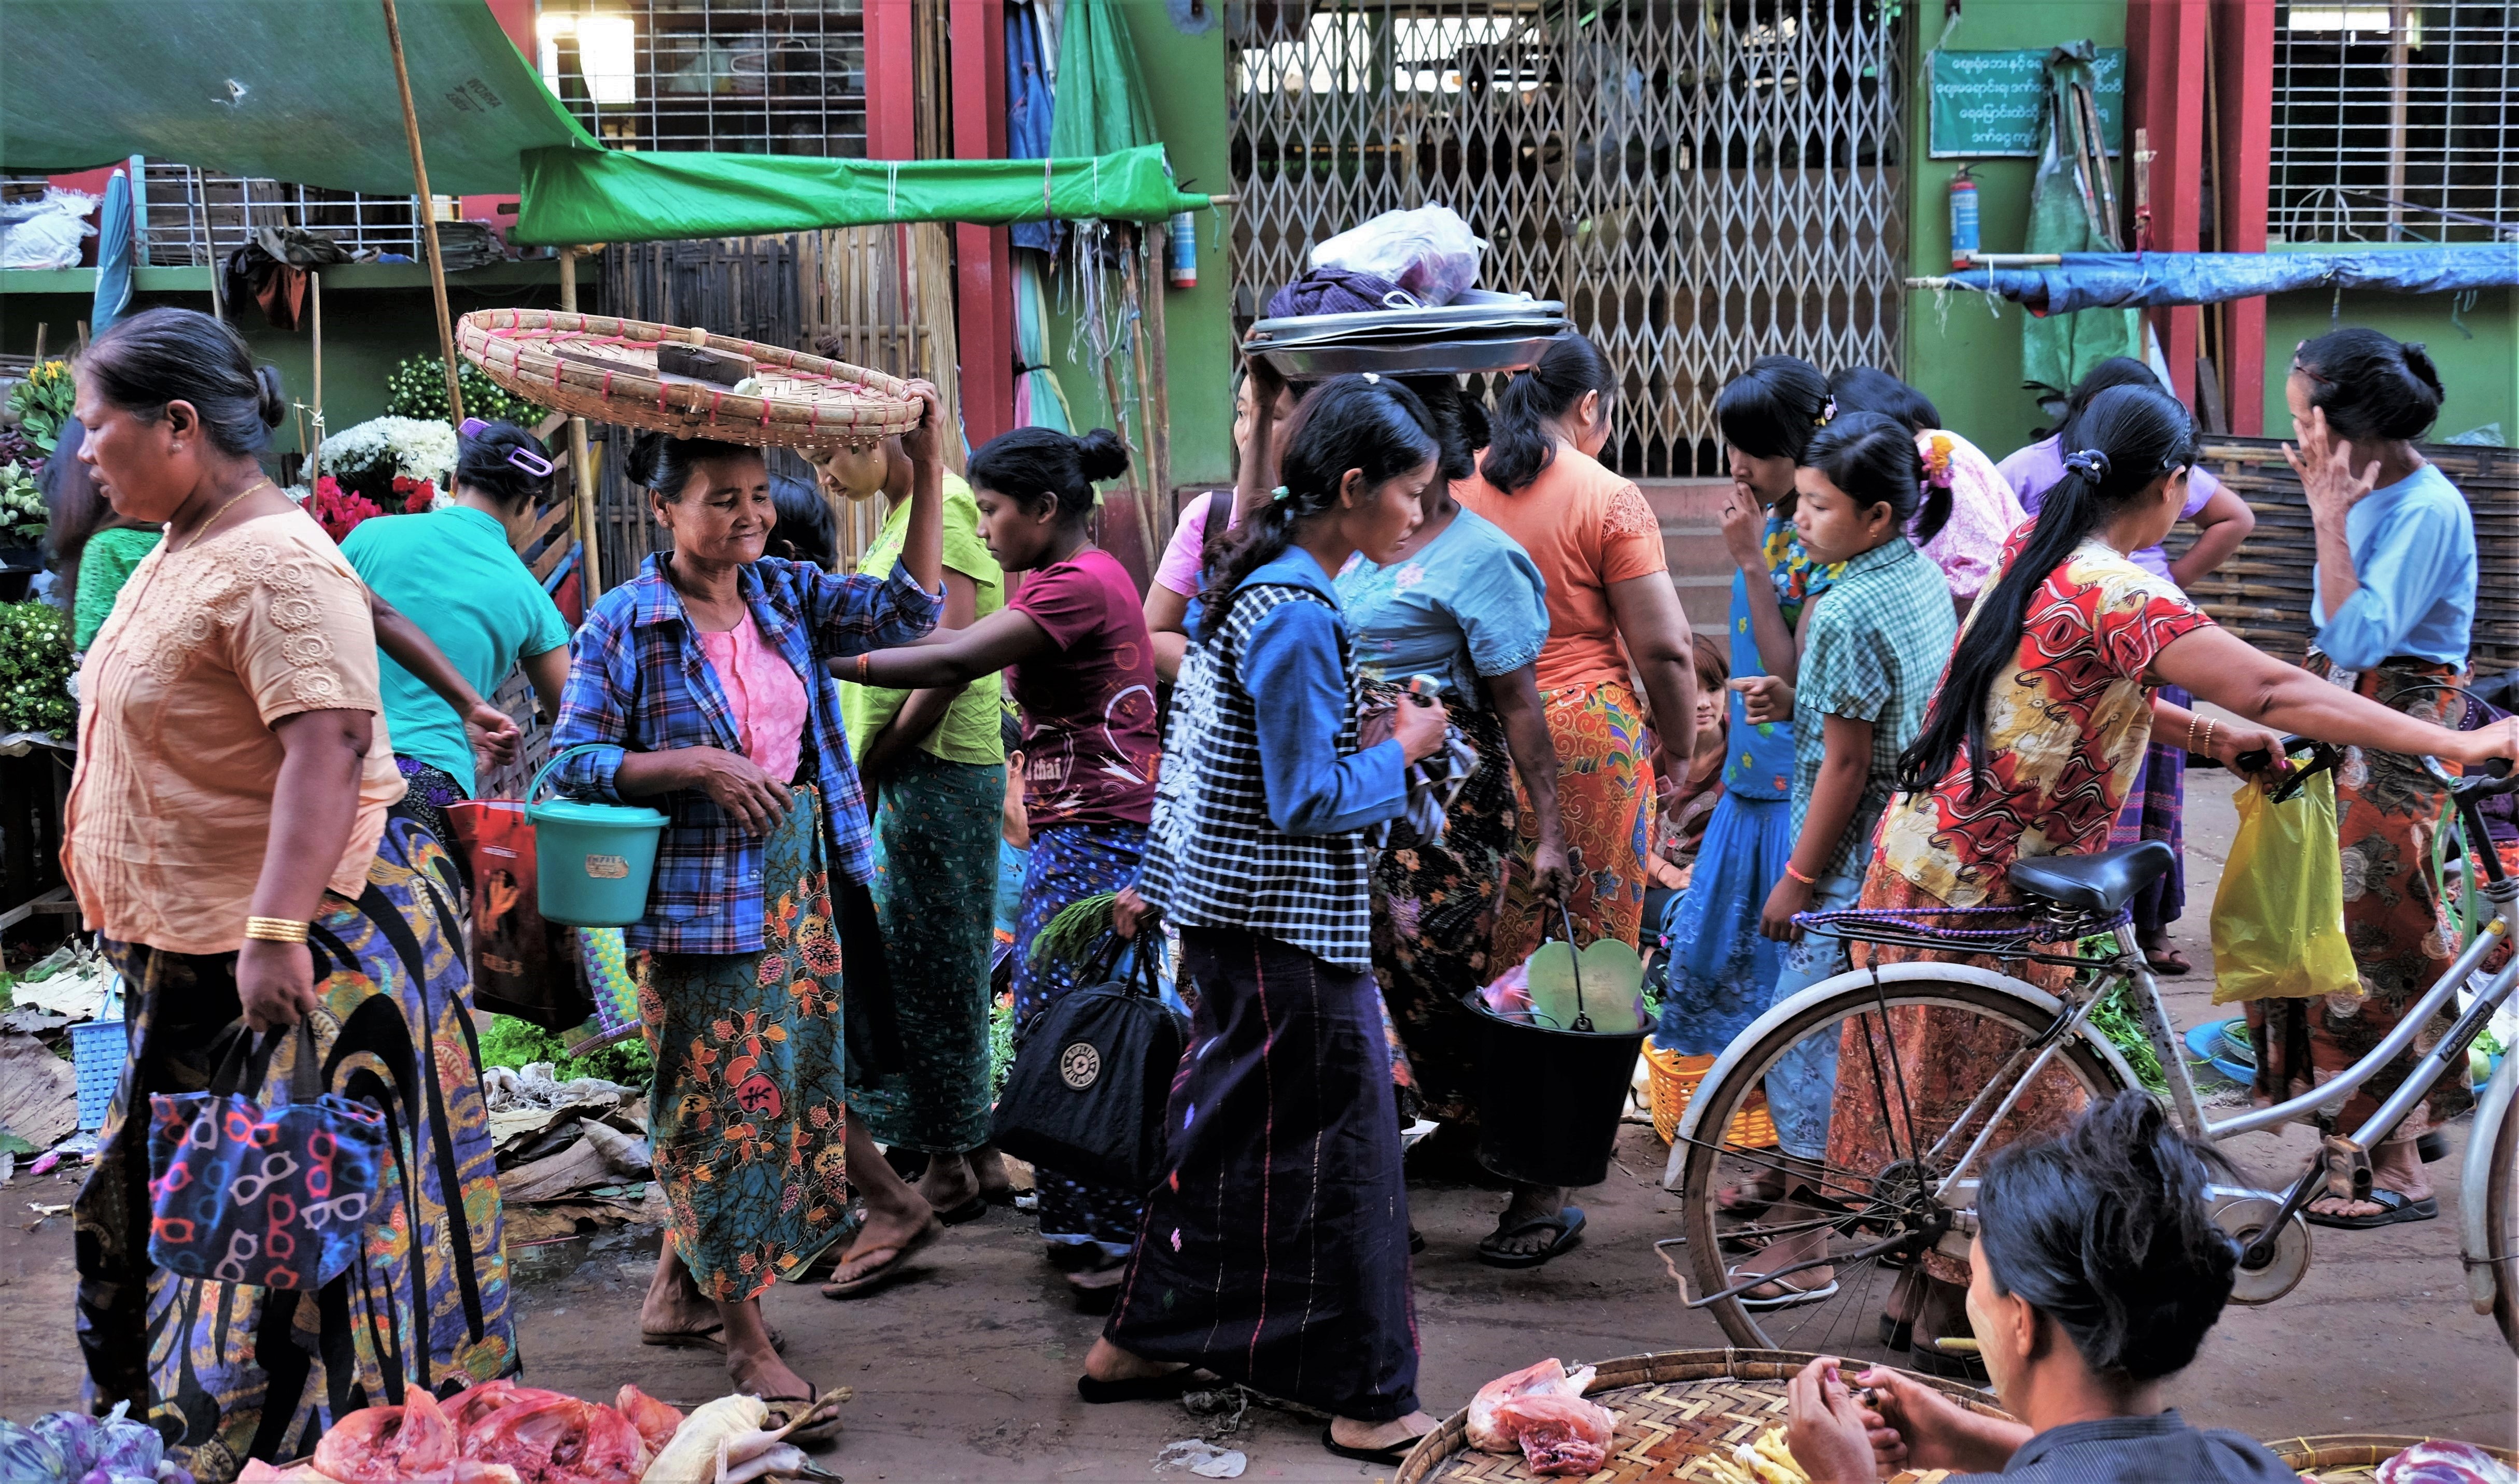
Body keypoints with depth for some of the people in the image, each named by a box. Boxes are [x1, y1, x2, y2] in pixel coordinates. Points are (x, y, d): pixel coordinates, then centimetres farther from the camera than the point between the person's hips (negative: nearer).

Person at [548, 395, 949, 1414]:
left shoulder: (788, 596, 6)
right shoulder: (622, 627, -10)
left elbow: (907, 609, -2)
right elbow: (575, 759, -10)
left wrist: (929, 476, -11)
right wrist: (695, 764, -22)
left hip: (797, 881, 6)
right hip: (695, 897, -6)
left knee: (784, 1089, 13)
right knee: (720, 1103, -1)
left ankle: (676, 1291, 30)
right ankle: (744, 1333, 11)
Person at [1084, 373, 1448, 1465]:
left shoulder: (1249, 584, 9)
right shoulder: (1296, 618, -22)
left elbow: (1196, 750, 16)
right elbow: (1309, 802, -22)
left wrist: (1157, 883, 22)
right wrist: (1402, 751, -7)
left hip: (1230, 914, 10)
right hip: (1291, 933, -10)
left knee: (1224, 1129, 19)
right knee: (1341, 1148, -1)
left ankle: (1141, 1343, 29)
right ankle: (1368, 1399, 8)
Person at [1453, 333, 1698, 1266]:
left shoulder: (1456, 490, 6)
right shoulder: (1610, 500, -6)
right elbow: (1663, 648, -9)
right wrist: (1679, 748, 6)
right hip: (1586, 740, -4)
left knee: (1485, 952, 15)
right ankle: (1537, 1199, 5)